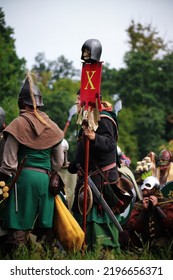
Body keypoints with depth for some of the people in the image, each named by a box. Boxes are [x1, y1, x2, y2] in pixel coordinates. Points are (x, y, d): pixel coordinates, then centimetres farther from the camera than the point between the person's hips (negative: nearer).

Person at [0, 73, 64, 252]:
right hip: (45, 179, 4)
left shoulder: (18, 125, -4)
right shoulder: (52, 126, 8)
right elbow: (59, 161, 11)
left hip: (23, 177, -4)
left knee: (19, 228, -3)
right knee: (46, 225, 9)